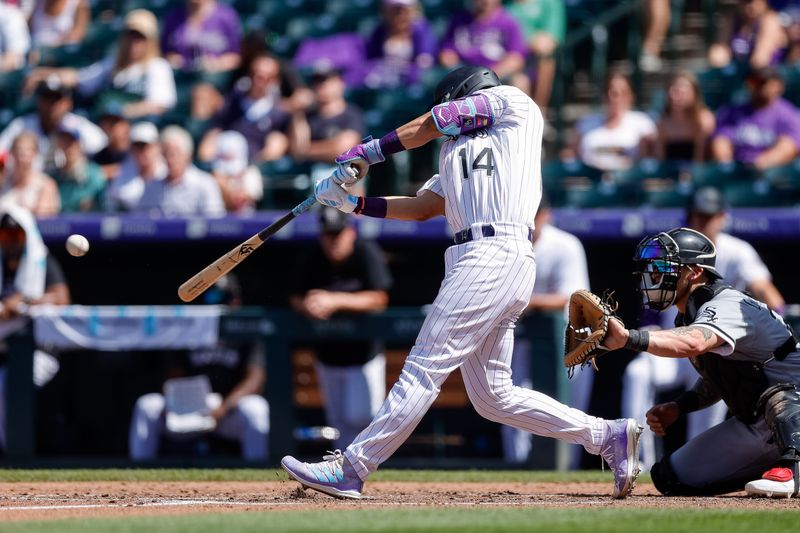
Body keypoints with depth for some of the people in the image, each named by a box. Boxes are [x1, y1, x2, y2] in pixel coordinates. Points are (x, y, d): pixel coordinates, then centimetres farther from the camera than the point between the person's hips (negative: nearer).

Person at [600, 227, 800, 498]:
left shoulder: (729, 305, -22)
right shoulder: (687, 317, 8)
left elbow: (693, 344, -45)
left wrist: (629, 338, -57)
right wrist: (677, 407, 0)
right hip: (753, 424, 11)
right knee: (670, 477, 10)